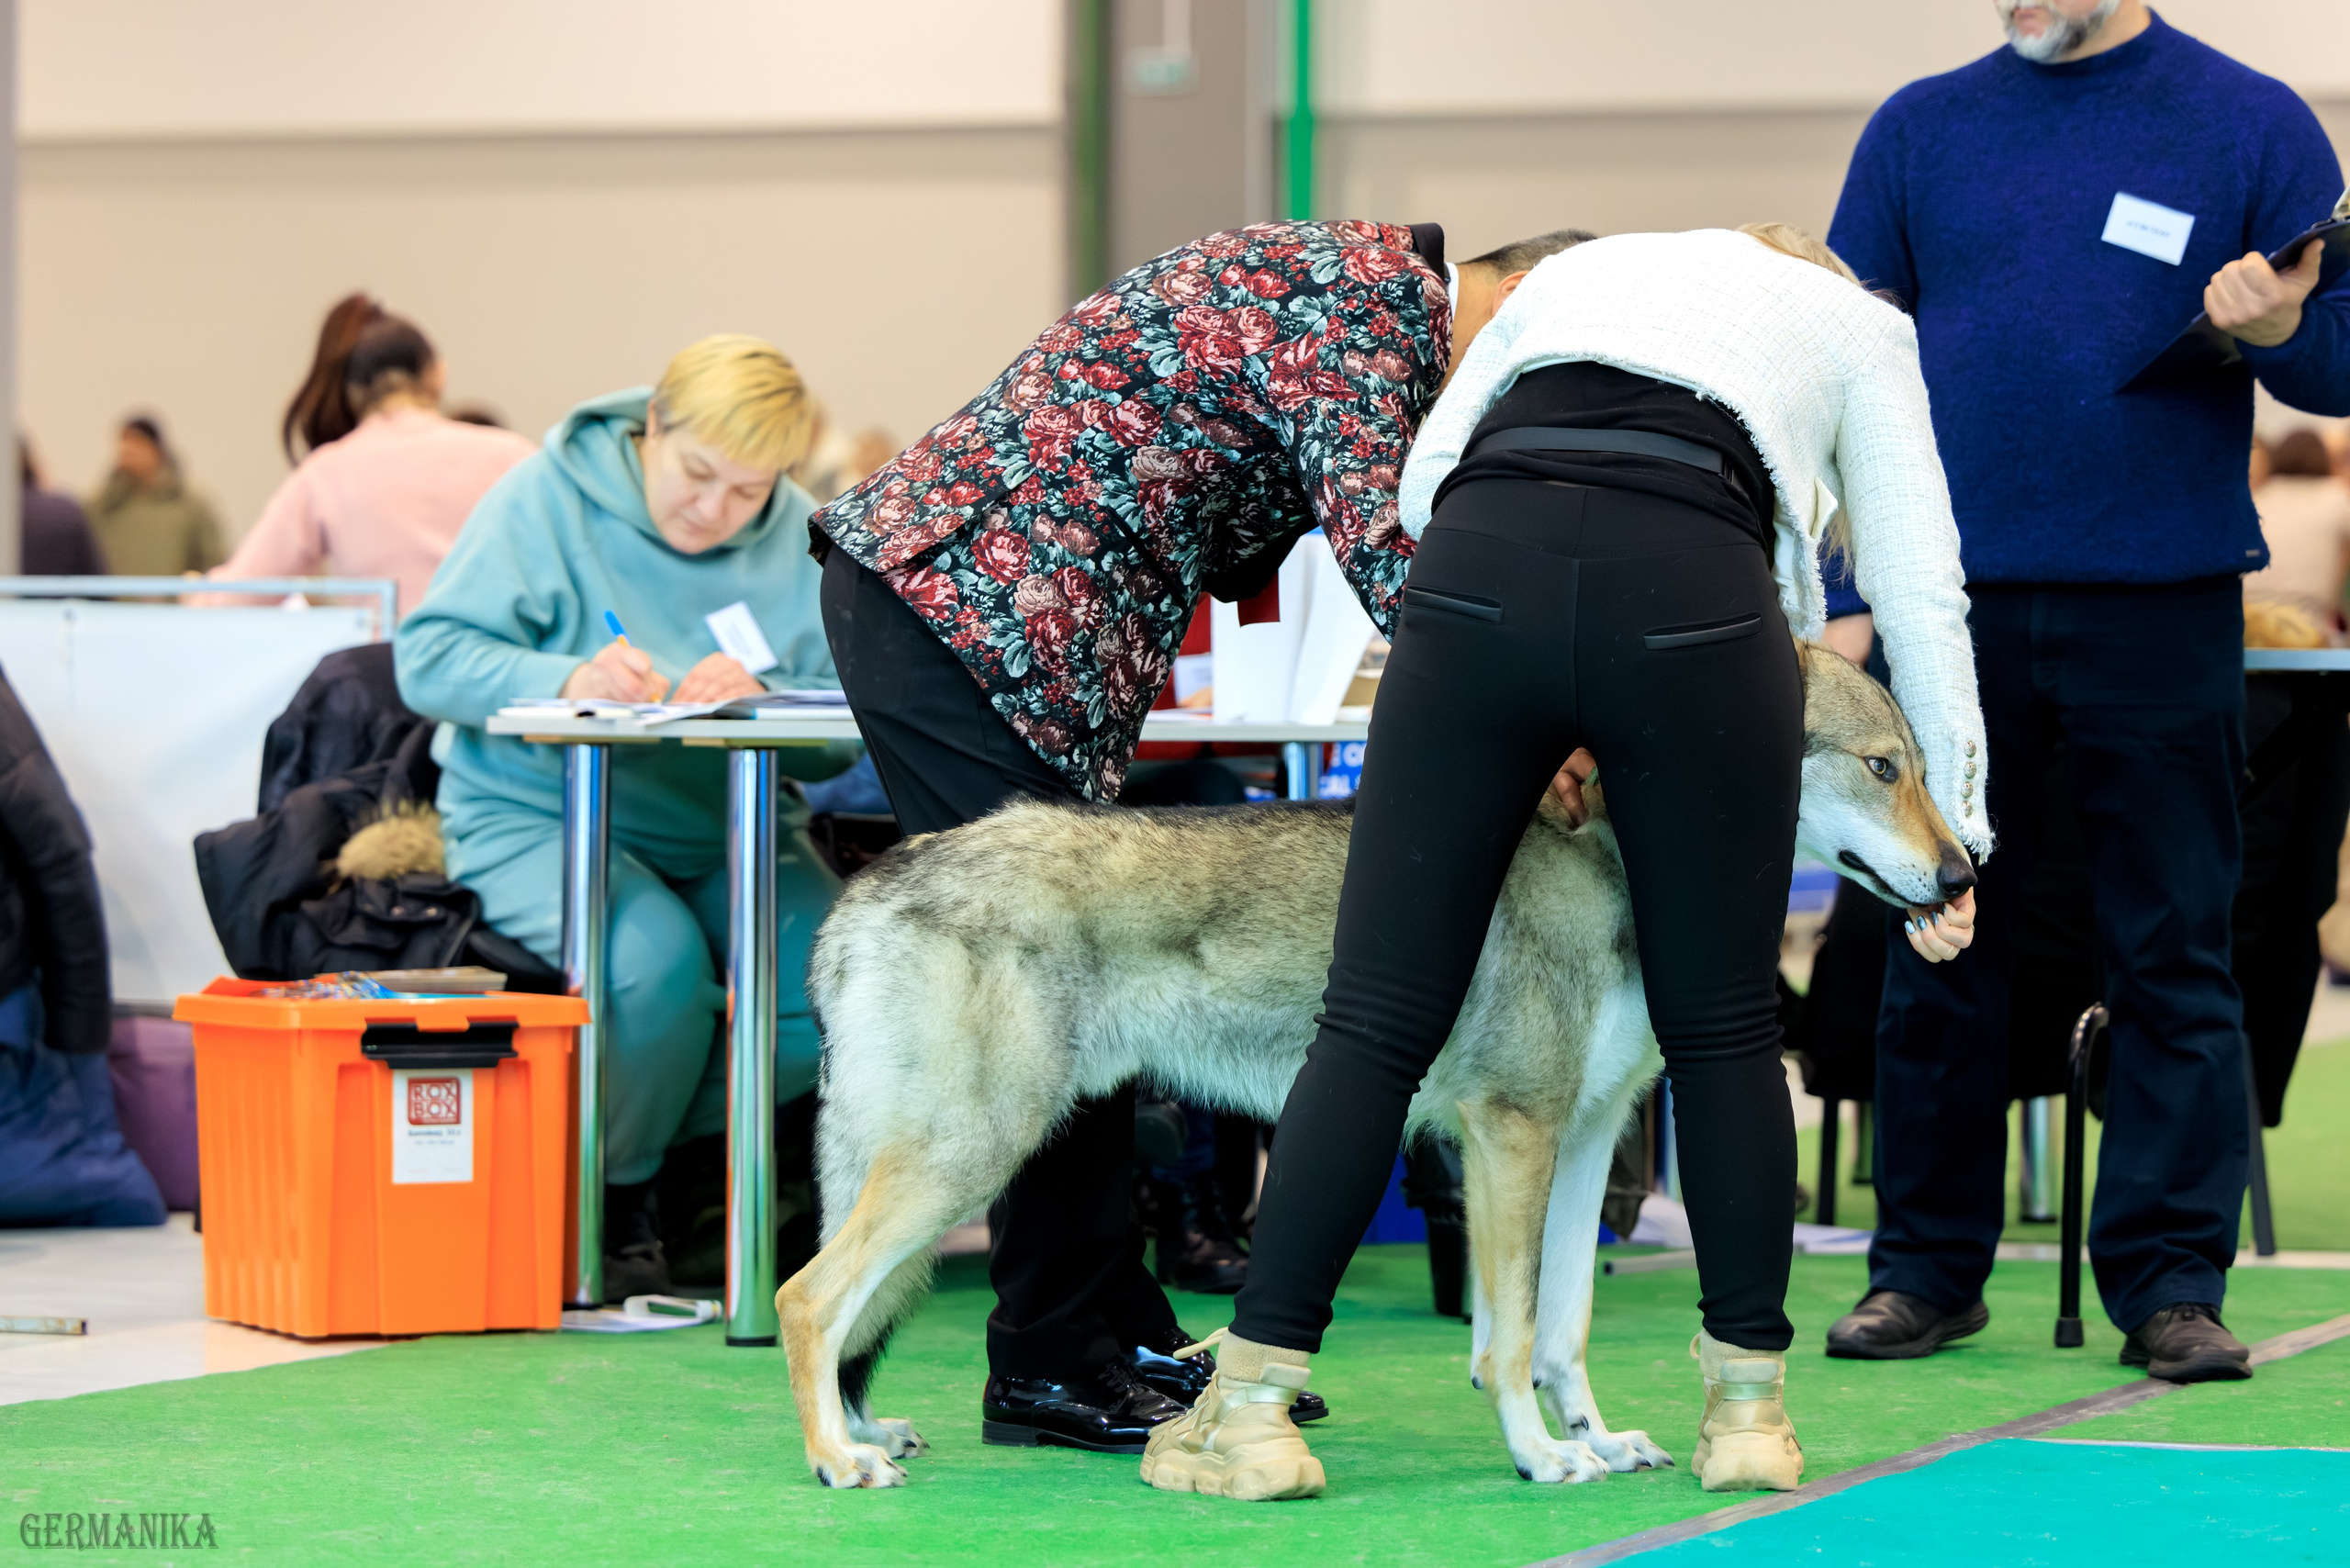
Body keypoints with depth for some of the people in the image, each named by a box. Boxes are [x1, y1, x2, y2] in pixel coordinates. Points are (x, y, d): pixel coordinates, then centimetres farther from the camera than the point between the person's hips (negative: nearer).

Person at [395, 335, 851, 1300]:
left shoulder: (797, 536, 3)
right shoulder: (547, 498, -6)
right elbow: (428, 658, -13)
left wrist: (761, 695, -28)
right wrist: (564, 679, -30)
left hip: (722, 829, 4)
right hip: (538, 817, -4)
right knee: (659, 963, -35)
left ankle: (680, 1153, 6)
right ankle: (611, 1189, -4)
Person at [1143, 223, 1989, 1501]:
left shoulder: (1576, 271, 38)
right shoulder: (1857, 323, 32)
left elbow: (1425, 475, 23)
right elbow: (1918, 587, 23)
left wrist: (1536, 722, 26)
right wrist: (1954, 840, 26)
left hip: (1477, 573, 2)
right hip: (1692, 588, -1)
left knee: (1378, 1014, 4)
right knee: (1721, 1025, 14)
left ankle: (1251, 1408, 3)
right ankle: (1747, 1407, 19)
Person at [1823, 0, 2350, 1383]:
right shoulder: (1922, 130, 10)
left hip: (2163, 609, -2)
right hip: (1952, 611, 2)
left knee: (2175, 960, 1)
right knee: (1939, 954, 8)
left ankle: (2172, 1284, 6)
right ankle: (1927, 1267, 17)